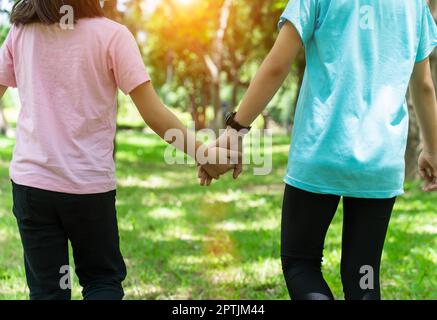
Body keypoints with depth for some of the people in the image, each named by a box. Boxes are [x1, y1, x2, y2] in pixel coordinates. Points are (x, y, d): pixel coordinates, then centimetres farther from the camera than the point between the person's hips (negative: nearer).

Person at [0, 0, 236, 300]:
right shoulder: (111, 34, -8)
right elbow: (154, 114, -13)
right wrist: (203, 153, -5)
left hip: (30, 179, 2)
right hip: (90, 182, -2)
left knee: (46, 289, 12)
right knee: (103, 280, 17)